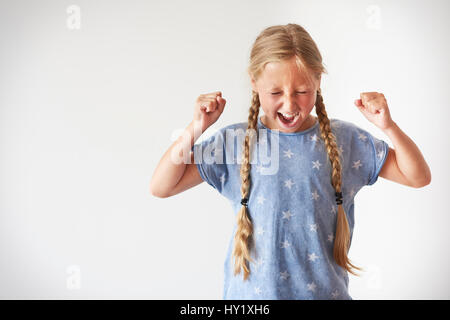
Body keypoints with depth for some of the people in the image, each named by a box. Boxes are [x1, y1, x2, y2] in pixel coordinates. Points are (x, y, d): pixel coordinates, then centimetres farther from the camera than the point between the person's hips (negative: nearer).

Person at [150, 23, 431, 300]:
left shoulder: (346, 140, -4)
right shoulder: (235, 142, -8)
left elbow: (419, 178, 1)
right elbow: (161, 187, -8)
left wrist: (388, 126, -14)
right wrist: (194, 130, -20)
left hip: (326, 290, 1)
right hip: (250, 291, 0)